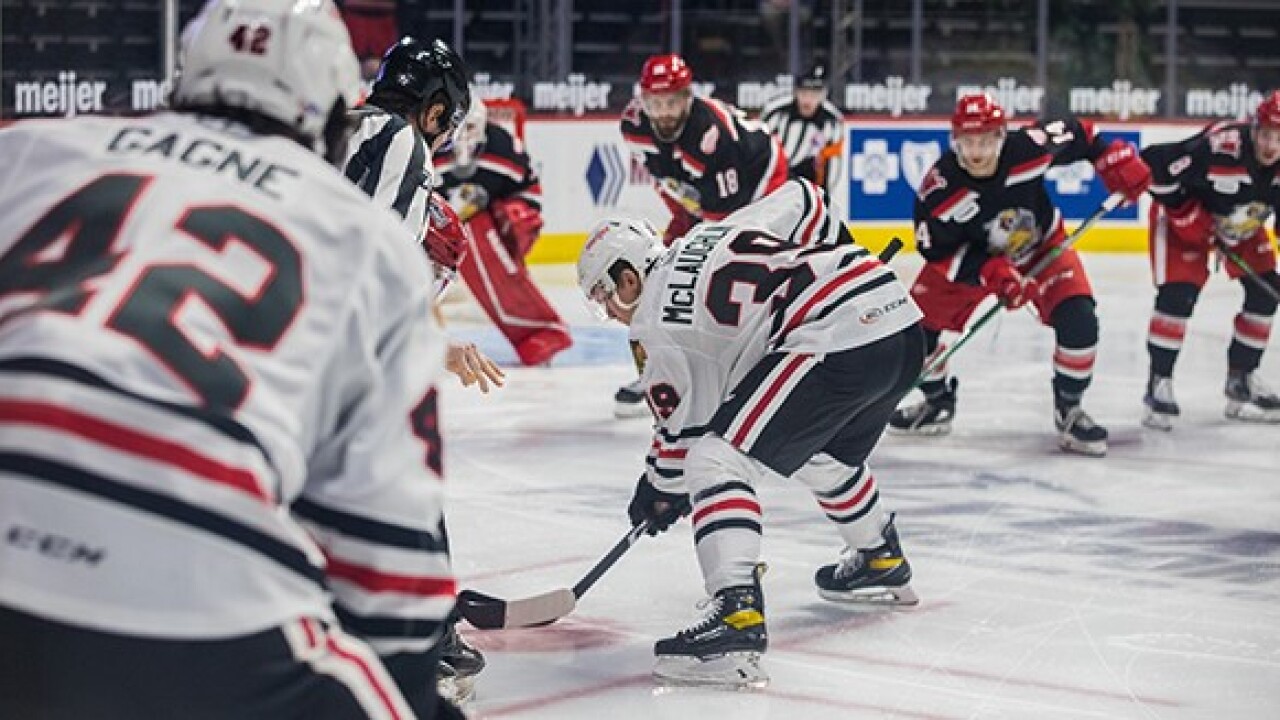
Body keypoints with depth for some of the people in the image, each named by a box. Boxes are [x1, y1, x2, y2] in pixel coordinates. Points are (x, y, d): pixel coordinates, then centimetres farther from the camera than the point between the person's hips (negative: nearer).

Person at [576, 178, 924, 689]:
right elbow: (802, 198, 25)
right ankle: (882, 563, 55)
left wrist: (663, 488, 22)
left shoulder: (657, 316, 1)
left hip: (838, 347, -10)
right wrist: (832, 270, 34)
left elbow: (685, 422, 5)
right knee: (819, 452, 34)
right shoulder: (713, 234, 22)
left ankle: (738, 614, -24)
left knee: (718, 460, -10)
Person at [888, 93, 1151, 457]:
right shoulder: (940, 188, -31)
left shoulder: (1028, 147, -31)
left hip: (1042, 246, 0)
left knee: (1077, 318, -21)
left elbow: (1075, 133, -10)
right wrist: (991, 272, -33)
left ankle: (1069, 408, 2)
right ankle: (937, 402, 22)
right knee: (920, 318, -5)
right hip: (971, 257, 1)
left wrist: (1116, 159, -17)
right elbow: (939, 251, -22)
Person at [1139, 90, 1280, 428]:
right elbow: (1154, 164, -35)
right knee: (1178, 294, -19)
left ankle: (1242, 378, 17)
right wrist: (1189, 219, -27)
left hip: (1243, 225, 6)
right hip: (1183, 213, -6)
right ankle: (1159, 382, -7)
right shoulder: (1219, 147, -39)